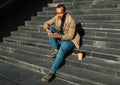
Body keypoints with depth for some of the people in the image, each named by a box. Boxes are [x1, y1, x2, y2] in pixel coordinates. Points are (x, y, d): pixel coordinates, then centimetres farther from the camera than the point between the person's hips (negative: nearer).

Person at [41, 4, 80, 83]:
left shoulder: (71, 21, -24)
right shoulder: (57, 17, -7)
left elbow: (70, 36, -24)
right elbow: (46, 23, -3)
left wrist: (59, 36, -40)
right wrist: (47, 30, -27)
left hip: (70, 40, -6)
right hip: (61, 38, 7)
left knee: (62, 50, -38)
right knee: (51, 28, -14)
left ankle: (52, 73, -37)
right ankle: (55, 50, -14)